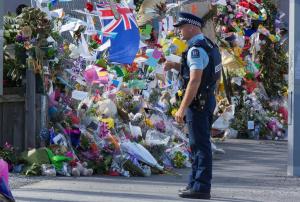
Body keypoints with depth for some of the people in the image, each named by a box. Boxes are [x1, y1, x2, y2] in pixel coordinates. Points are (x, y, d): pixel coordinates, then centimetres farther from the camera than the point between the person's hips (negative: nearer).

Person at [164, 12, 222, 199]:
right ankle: (196, 183, 24)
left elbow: (195, 81, -26)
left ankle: (201, 188, -6)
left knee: (200, 145, -7)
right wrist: (174, 65, 14)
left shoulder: (196, 49, -19)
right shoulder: (208, 45, 13)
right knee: (198, 144, 16)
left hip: (197, 102, -10)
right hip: (208, 100, 10)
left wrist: (182, 108, -25)